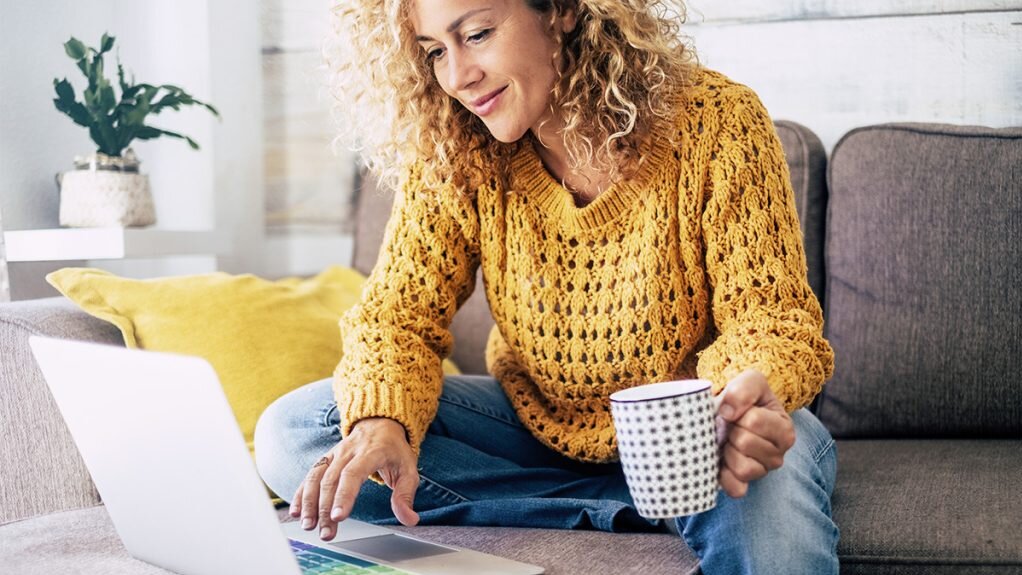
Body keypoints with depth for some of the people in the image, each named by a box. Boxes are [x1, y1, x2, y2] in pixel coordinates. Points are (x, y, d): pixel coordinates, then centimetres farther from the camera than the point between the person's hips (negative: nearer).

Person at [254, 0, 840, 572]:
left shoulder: (715, 121, -17)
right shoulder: (449, 155, -8)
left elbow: (767, 313, -17)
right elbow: (400, 314, -10)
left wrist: (750, 396, -42)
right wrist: (381, 422, -34)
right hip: (538, 426, 6)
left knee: (772, 477, -42)